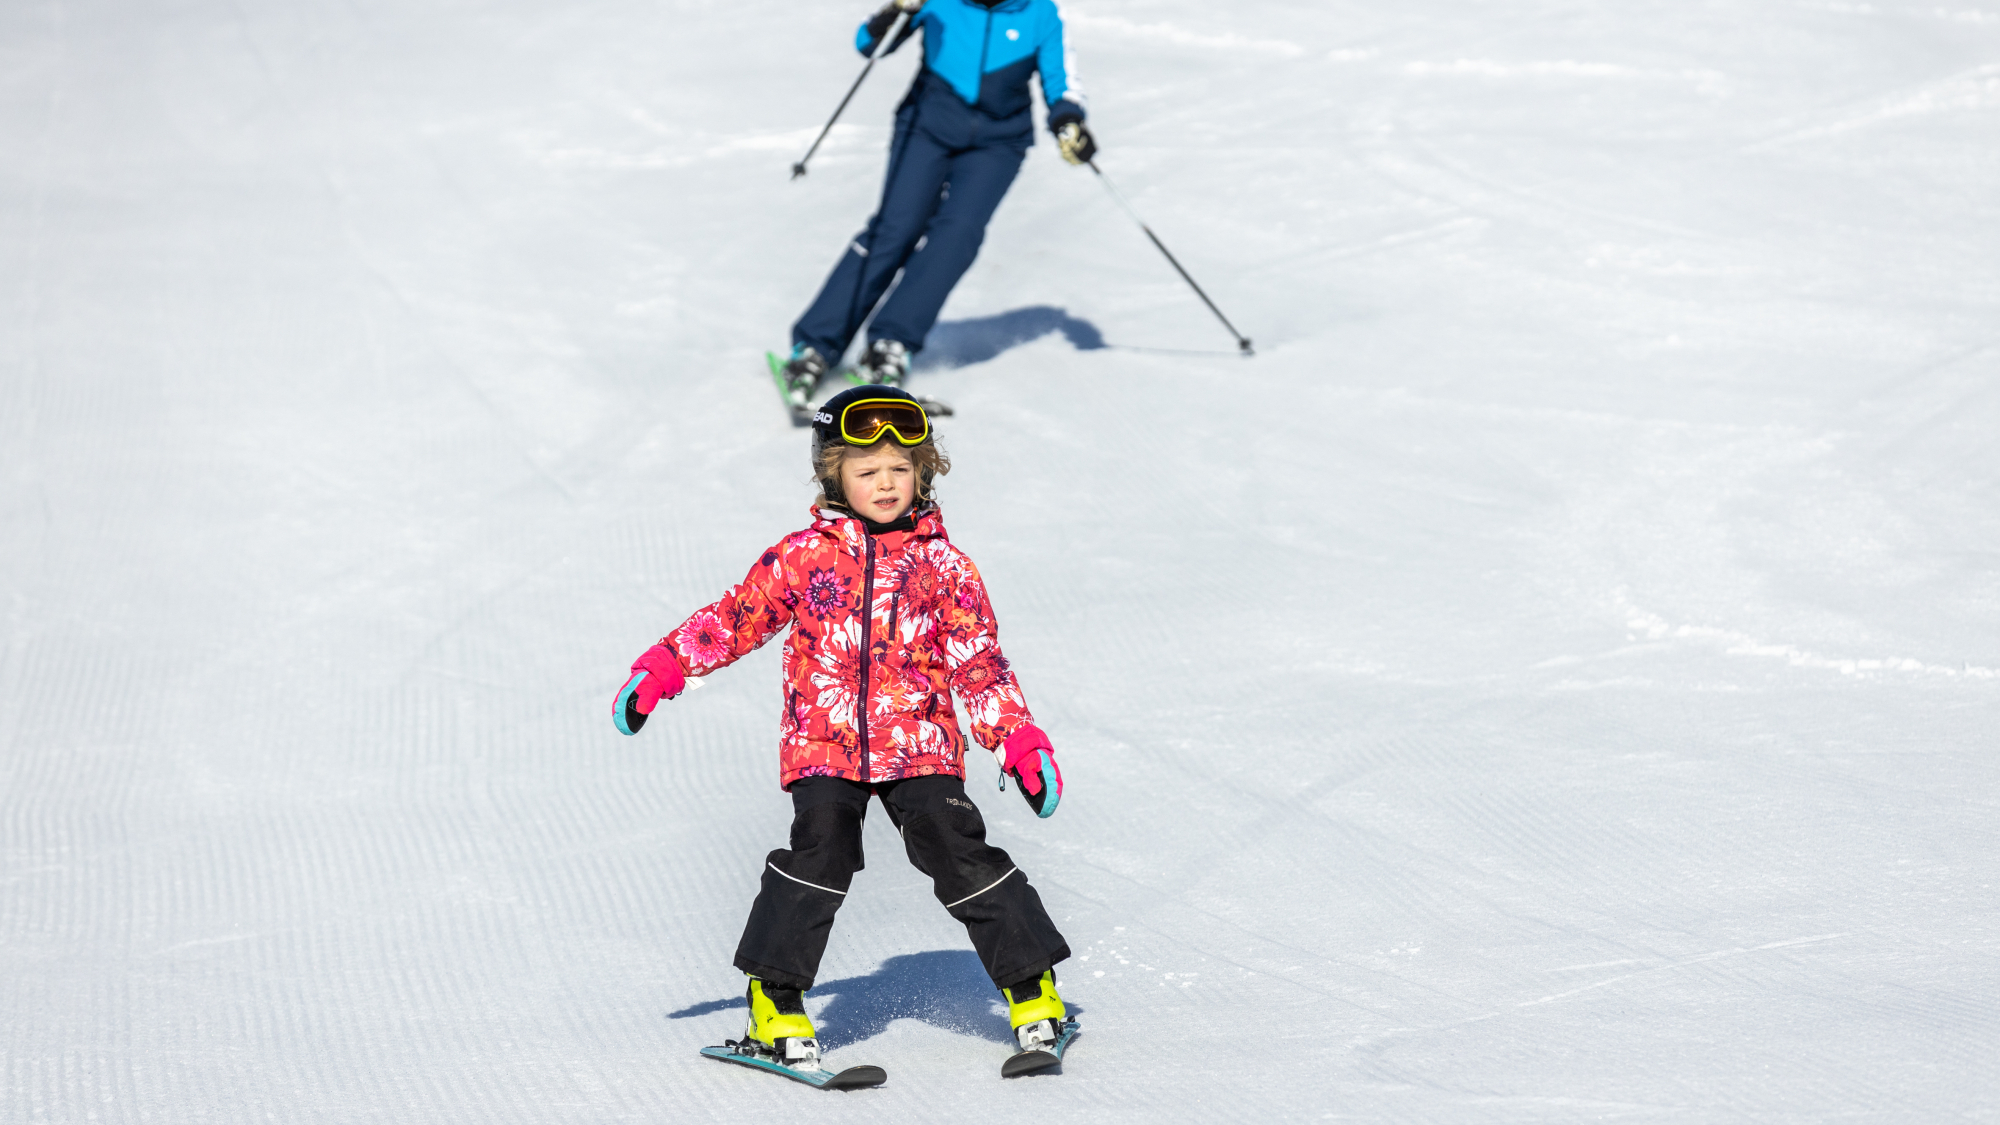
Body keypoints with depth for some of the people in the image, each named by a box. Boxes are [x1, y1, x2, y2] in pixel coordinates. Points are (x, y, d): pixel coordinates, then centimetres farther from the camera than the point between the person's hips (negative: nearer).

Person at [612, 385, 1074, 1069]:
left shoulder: (941, 564, 7)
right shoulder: (806, 555, 6)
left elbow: (977, 662, 8)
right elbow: (737, 616, 12)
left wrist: (1018, 738, -1)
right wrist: (663, 666, 3)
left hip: (919, 744, 0)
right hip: (823, 744, 0)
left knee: (960, 852, -10)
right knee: (820, 853, -18)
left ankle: (1032, 987, 1)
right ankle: (774, 996, -7)